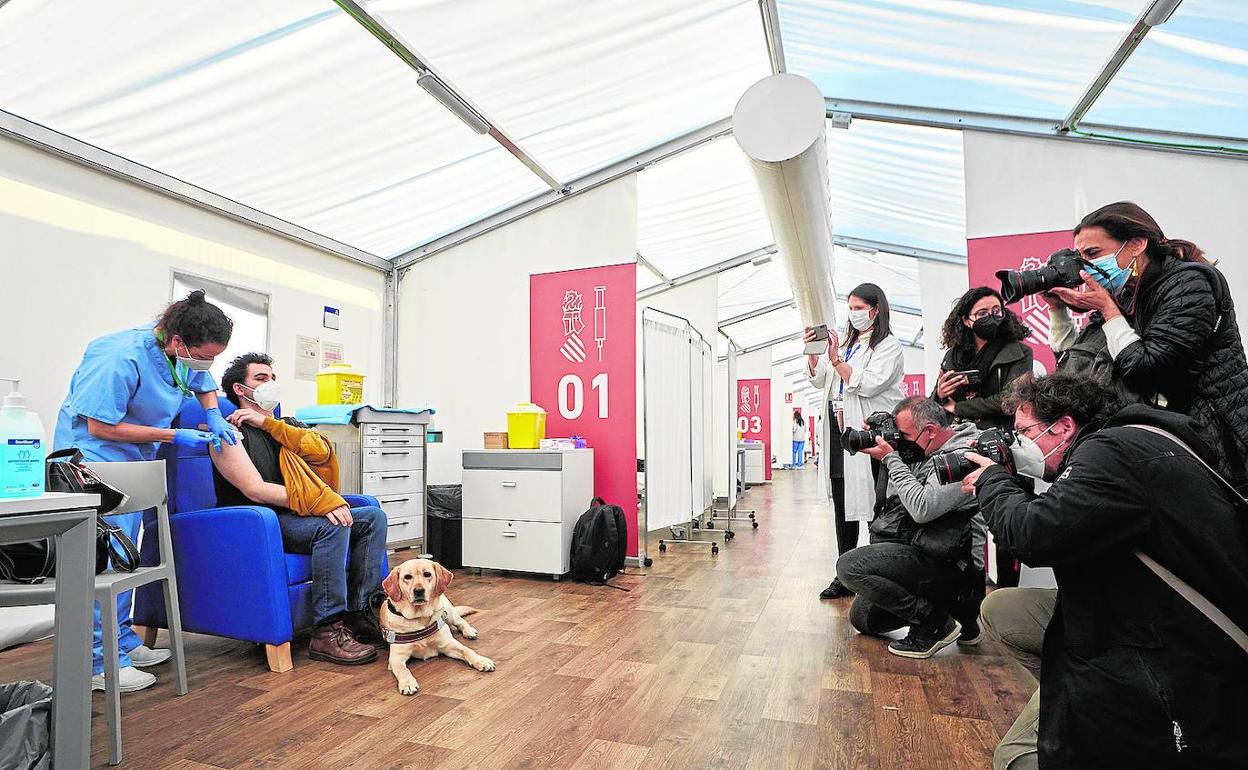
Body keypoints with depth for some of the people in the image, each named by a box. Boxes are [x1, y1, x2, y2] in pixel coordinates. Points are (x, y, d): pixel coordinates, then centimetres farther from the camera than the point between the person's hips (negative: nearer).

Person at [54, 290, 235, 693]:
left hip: (134, 461, 9)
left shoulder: (188, 354, -5)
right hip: (94, 455, -8)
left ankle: (123, 641, 27)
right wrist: (173, 436, -24)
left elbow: (204, 385, 16)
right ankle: (100, 663, 0)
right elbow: (100, 426, -23)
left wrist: (214, 417, -3)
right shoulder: (123, 358, -28)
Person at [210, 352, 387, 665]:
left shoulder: (285, 425, 20)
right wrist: (320, 503, -27)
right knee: (333, 526, -32)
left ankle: (357, 612, -10)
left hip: (295, 516, 8)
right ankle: (327, 631, -27)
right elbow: (255, 490, -17)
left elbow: (322, 451, -1)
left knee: (373, 517, -7)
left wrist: (268, 423, -7)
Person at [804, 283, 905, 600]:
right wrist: (812, 352, 0)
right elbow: (819, 380, 15)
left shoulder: (889, 347, -1)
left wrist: (836, 360, -15)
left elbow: (867, 385, -14)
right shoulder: (845, 344, 18)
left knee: (873, 505, -3)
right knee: (842, 505, 10)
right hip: (838, 432, 7)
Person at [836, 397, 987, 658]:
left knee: (851, 566, -27)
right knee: (862, 618, 15)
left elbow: (922, 508, -28)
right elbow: (898, 496, 15)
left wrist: (891, 458, -19)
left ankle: (937, 623, -10)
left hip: (949, 565, -10)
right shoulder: (935, 450, 12)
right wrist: (885, 448, 1)